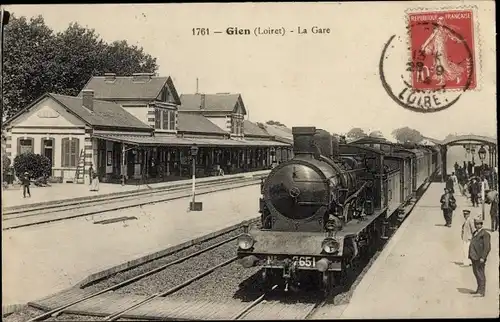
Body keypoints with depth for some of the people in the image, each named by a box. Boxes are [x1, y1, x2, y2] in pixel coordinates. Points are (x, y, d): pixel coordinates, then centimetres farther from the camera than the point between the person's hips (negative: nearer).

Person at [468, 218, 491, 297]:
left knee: (480, 273, -7)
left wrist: (483, 257, -21)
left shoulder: (485, 234, -11)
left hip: (480, 257, -9)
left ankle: (482, 292, -4)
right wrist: (471, 255, 16)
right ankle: (479, 290, 24)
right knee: (476, 272, 14)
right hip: (474, 256, 9)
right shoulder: (475, 233, 16)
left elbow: (487, 247, -16)